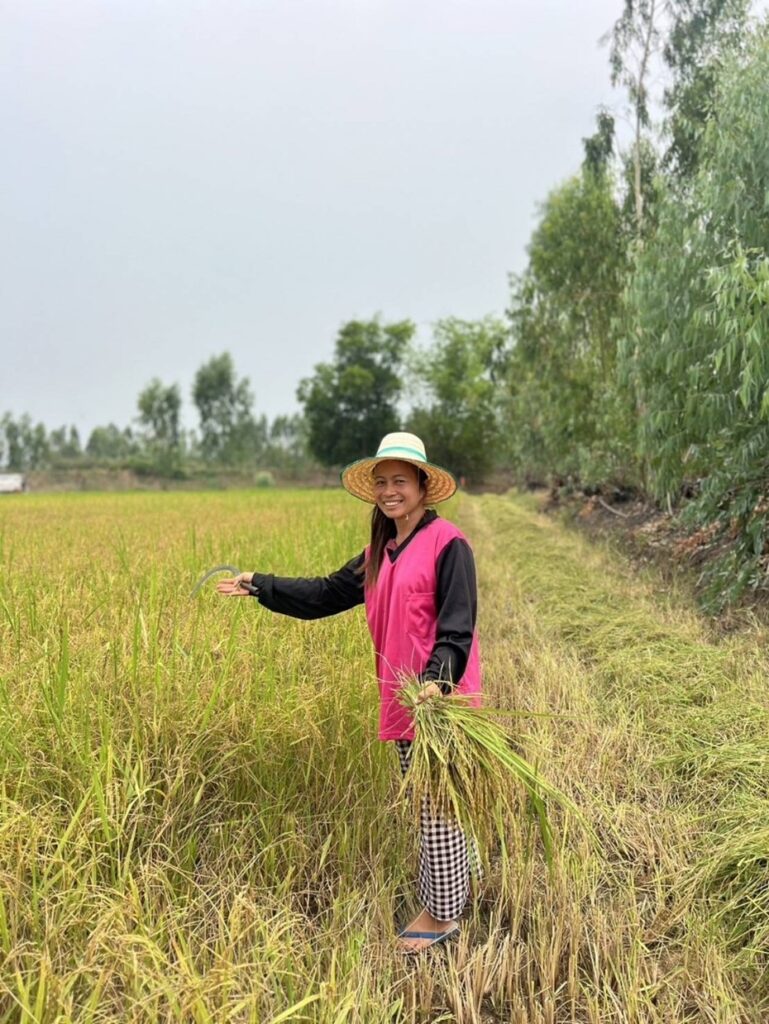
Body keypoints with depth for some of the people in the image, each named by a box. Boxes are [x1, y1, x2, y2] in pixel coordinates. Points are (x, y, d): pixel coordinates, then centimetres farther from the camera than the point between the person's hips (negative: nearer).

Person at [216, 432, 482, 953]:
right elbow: (328, 593, 15)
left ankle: (442, 913, 17)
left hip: (440, 696, -8)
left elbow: (458, 624, -18)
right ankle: (456, 885, 36)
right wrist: (261, 585, 15)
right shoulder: (382, 551, 12)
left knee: (439, 804, 2)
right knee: (427, 801, 18)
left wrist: (438, 679, -32)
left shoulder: (447, 543, -12)